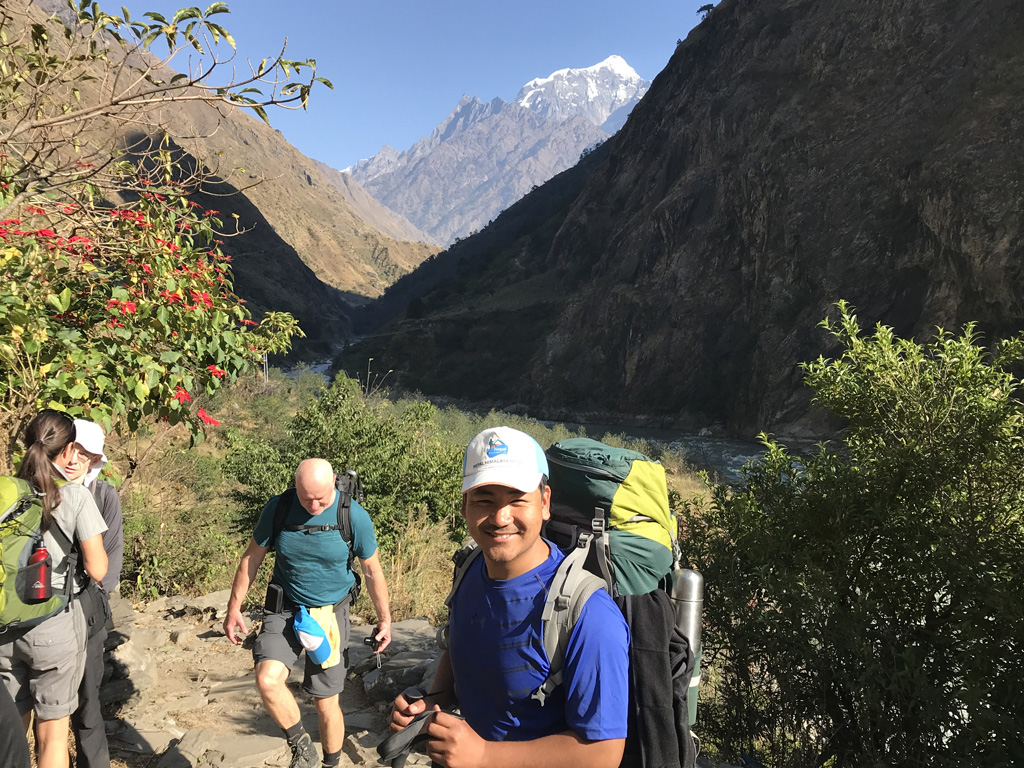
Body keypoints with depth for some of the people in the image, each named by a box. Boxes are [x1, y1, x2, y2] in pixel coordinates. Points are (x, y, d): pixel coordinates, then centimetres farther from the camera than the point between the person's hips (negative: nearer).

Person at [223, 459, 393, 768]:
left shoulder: (355, 516, -16)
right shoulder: (278, 508, -12)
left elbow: (372, 571, -3)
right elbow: (252, 558, 3)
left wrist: (385, 620, 5)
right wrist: (234, 608, 4)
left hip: (330, 614, -1)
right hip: (284, 609, 2)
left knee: (326, 703, 4)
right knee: (267, 679, -22)